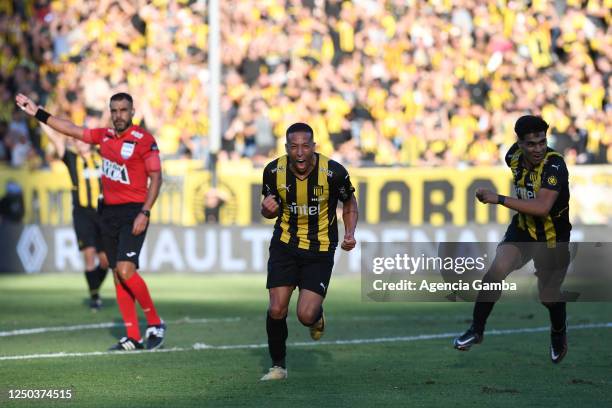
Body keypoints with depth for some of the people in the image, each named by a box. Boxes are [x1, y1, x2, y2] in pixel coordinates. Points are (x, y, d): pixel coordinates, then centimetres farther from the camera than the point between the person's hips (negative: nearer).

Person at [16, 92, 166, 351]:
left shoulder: (144, 140, -9)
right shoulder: (104, 136, 9)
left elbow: (156, 178, -10)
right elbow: (71, 129, 18)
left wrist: (144, 213, -17)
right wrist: (38, 113, 18)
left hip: (132, 213, -7)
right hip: (109, 211, 7)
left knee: (125, 270, -20)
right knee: (117, 274, 4)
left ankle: (155, 324, -4)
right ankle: (133, 338, 7)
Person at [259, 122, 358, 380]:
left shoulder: (334, 173, -16)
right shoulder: (273, 171, -9)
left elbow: (349, 204, 4)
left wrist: (350, 233, -12)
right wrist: (268, 209, -17)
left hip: (320, 250, -2)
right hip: (285, 245, 2)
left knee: (306, 316, -12)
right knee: (277, 309, -8)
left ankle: (317, 316, 28)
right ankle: (278, 366, 15)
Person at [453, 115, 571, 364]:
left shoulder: (554, 165, -29)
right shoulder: (514, 155, -9)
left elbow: (542, 207, -40)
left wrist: (499, 199, -40)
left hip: (553, 237, -4)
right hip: (522, 228, 4)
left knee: (549, 295, 8)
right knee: (497, 269, -19)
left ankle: (558, 333, 43)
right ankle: (476, 331, -6)